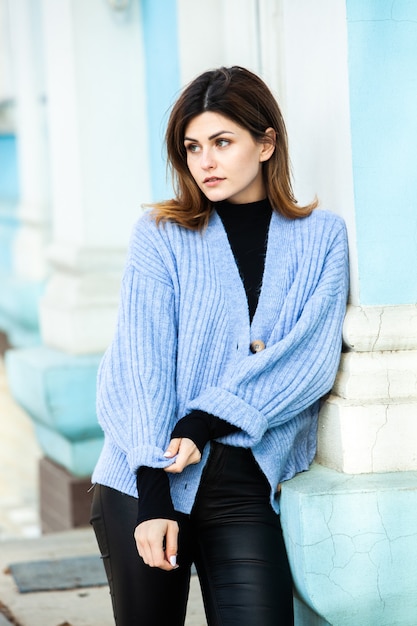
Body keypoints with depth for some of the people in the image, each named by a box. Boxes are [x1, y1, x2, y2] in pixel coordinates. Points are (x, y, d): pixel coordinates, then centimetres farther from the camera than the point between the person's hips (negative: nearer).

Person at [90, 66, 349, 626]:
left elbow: (311, 358, -5)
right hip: (143, 486, 0)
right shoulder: (160, 235, 2)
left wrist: (204, 422, -16)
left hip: (248, 490, 0)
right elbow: (141, 363, -6)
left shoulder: (322, 237, 6)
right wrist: (154, 497, -15)